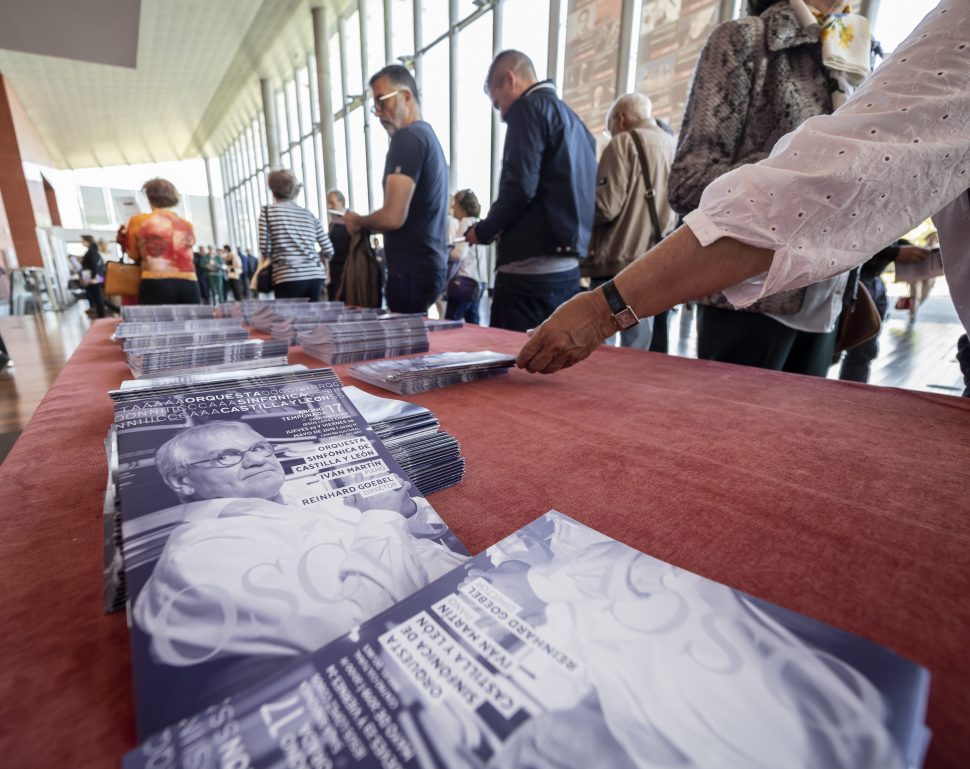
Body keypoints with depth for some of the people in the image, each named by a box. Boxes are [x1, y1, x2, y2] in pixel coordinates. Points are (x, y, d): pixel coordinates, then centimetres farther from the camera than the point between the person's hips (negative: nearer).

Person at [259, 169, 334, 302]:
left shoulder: (268, 211, 5)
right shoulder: (308, 214, 14)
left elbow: (265, 249, 0)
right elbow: (328, 250, 9)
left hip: (288, 277, -4)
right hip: (315, 275, 4)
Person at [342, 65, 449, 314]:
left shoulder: (407, 138, -11)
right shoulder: (428, 134, 19)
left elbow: (393, 217, -20)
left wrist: (357, 221, -1)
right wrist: (368, 225, 19)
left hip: (411, 271, -10)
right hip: (430, 266, 10)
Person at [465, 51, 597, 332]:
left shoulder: (529, 107, -3)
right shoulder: (573, 120, 23)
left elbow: (519, 188, -16)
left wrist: (483, 231, 0)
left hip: (531, 268, -9)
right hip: (568, 268, 9)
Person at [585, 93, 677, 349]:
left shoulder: (624, 143, -3)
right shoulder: (673, 146, 18)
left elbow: (606, 206, -12)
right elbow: (676, 213, 18)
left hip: (619, 263, -7)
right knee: (638, 353, 9)